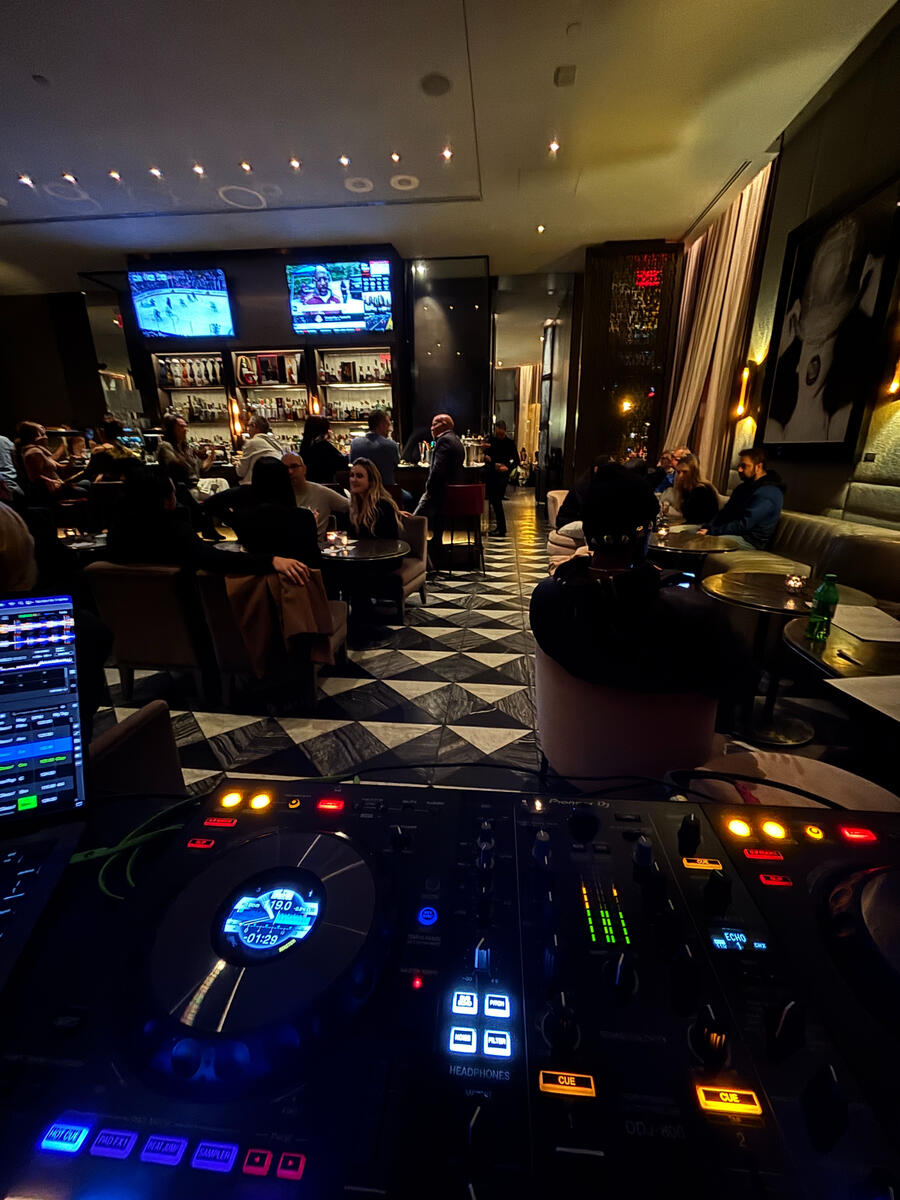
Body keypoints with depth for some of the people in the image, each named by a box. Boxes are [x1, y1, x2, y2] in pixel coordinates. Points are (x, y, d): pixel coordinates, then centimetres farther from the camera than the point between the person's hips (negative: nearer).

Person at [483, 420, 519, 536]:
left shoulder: (509, 443, -2)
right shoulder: (491, 440, 8)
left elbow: (516, 460, -2)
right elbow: (486, 455, 13)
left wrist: (508, 467, -18)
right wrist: (485, 457, -10)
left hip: (502, 475, -5)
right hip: (490, 474, 5)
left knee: (497, 500, -13)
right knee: (493, 501, 7)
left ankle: (502, 529, -9)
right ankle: (500, 526, 19)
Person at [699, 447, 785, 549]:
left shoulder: (767, 493, -16)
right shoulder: (744, 486, 16)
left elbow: (744, 525, -24)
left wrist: (712, 531, -24)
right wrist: (707, 528, -6)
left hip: (750, 541, -9)